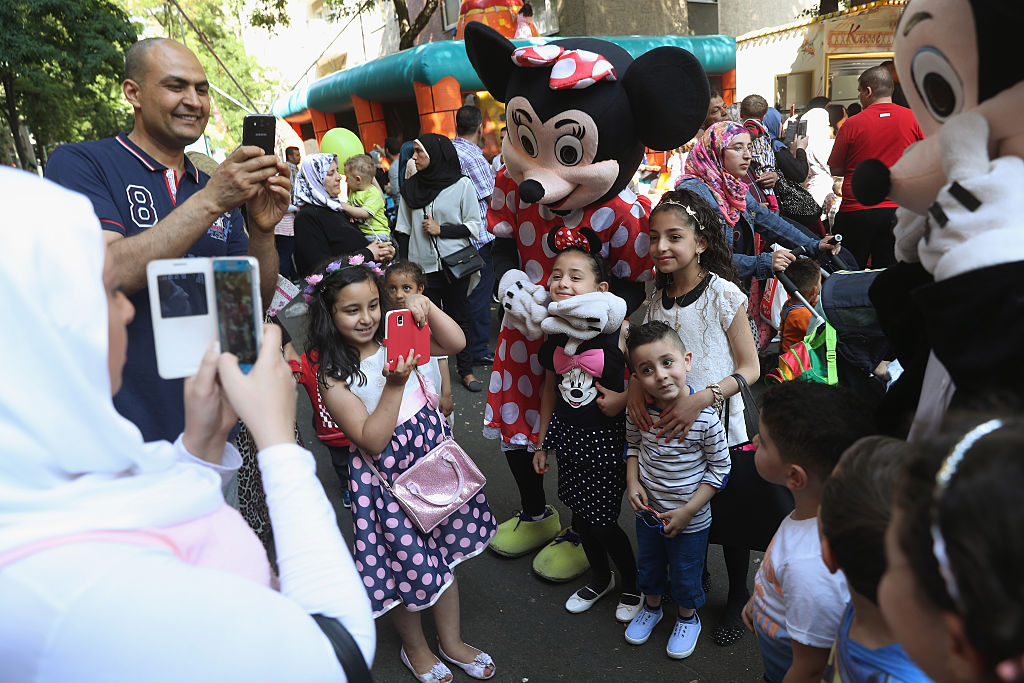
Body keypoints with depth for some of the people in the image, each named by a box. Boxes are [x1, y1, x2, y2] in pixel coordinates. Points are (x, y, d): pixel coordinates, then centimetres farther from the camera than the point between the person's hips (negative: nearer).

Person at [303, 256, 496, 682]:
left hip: (432, 457, 5)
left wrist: (425, 307, -20)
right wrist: (394, 384, -30)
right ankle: (415, 648, 41)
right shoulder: (334, 377, -17)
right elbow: (374, 441, -21)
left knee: (445, 552, 18)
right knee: (409, 565, 10)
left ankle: (451, 642, 41)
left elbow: (455, 343, -7)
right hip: (388, 477, -5)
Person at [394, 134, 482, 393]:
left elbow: (474, 226, -4)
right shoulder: (410, 187, 7)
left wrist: (441, 230, -13)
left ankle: (466, 370, 19)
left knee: (457, 316, 7)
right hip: (423, 266, 3)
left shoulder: (461, 184, -4)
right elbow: (403, 230, 9)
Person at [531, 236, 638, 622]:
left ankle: (631, 583, 33)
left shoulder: (618, 330, -17)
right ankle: (600, 578, 44)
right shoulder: (554, 332, -1)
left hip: (606, 438, -5)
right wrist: (542, 443, 14)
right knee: (580, 518, 16)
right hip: (568, 434, 5)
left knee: (603, 522, 3)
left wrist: (623, 399, -22)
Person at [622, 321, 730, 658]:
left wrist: (688, 510, -17)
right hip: (648, 511, 4)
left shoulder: (705, 417, -28)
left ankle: (688, 618, 48)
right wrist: (633, 483, -9)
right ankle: (651, 607, 54)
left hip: (689, 520, -3)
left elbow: (720, 468, -16)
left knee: (685, 575, 20)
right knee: (648, 564, 27)